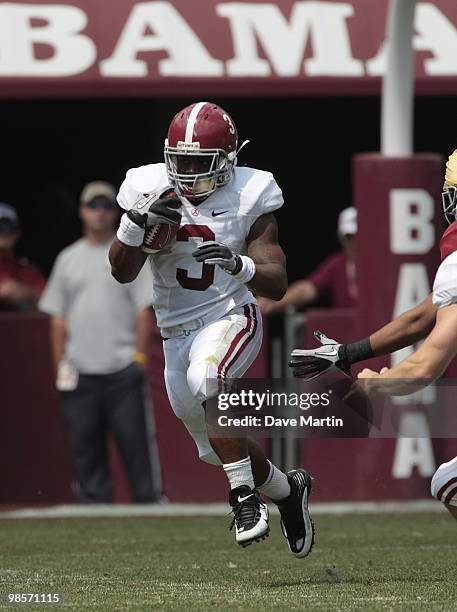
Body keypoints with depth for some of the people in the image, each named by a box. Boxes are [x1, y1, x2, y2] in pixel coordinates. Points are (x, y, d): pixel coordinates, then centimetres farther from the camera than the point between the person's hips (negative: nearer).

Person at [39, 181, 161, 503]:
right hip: (79, 373, 3)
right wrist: (60, 365, 8)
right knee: (84, 446, 2)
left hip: (123, 369, -3)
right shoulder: (68, 259, 16)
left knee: (136, 441, -8)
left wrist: (140, 355, -9)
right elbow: (58, 317, 16)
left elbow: (144, 309, 1)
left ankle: (150, 500, -6)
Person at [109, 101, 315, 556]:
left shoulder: (247, 199, -8)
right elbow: (122, 272, -3)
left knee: (205, 380, -37)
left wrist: (238, 265, -30)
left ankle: (245, 496, -27)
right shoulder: (150, 191, -2)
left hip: (230, 318, -5)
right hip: (176, 331, 5)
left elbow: (277, 285, -9)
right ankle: (287, 489, 38)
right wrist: (136, 223, -21)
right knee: (217, 449, 10)